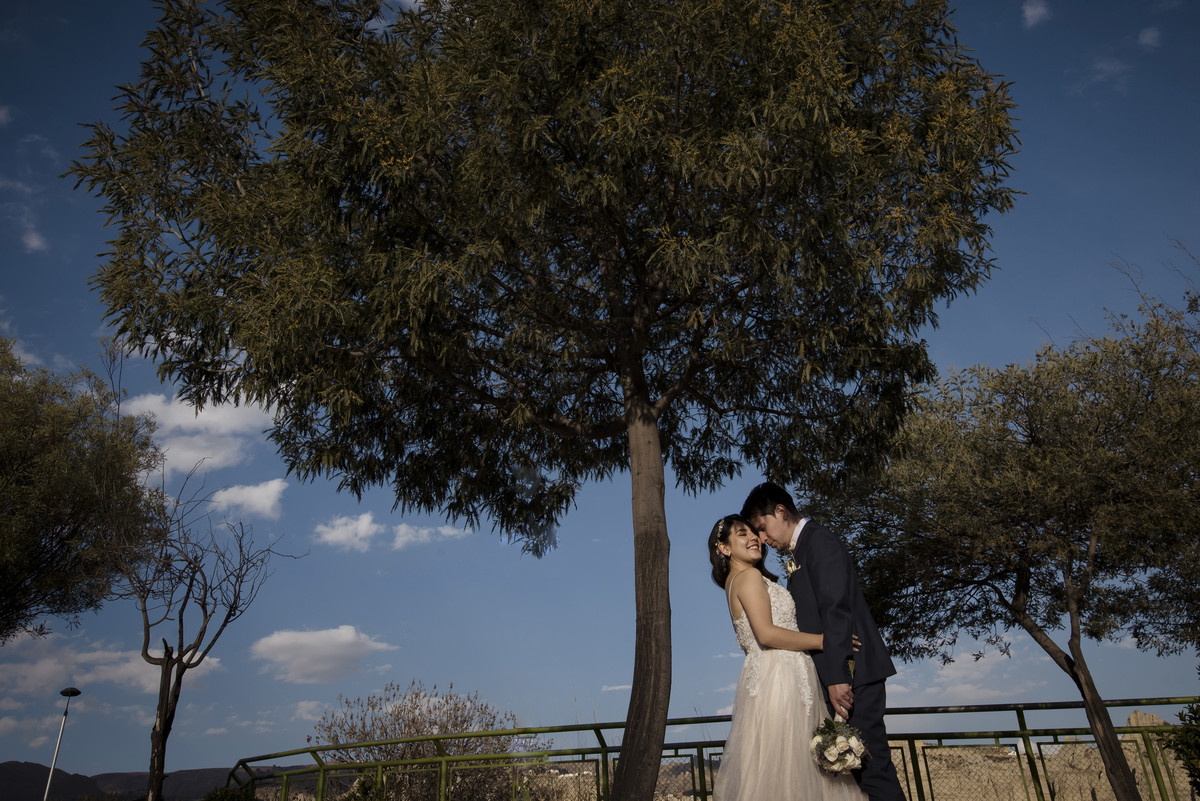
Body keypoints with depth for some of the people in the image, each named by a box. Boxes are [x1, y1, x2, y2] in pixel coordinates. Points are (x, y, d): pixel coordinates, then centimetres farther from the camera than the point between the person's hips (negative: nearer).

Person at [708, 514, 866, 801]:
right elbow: (767, 634, -18)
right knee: (783, 767, -7)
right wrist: (823, 640, -12)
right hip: (778, 677, -9)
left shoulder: (734, 582, 20)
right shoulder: (749, 576, -8)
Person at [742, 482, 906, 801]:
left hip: (850, 672, -10)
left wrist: (837, 676, -23)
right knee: (853, 764, 8)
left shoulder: (819, 540, -7)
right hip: (834, 674, 10)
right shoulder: (799, 553, 22)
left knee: (870, 763, -10)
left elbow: (837, 610, -18)